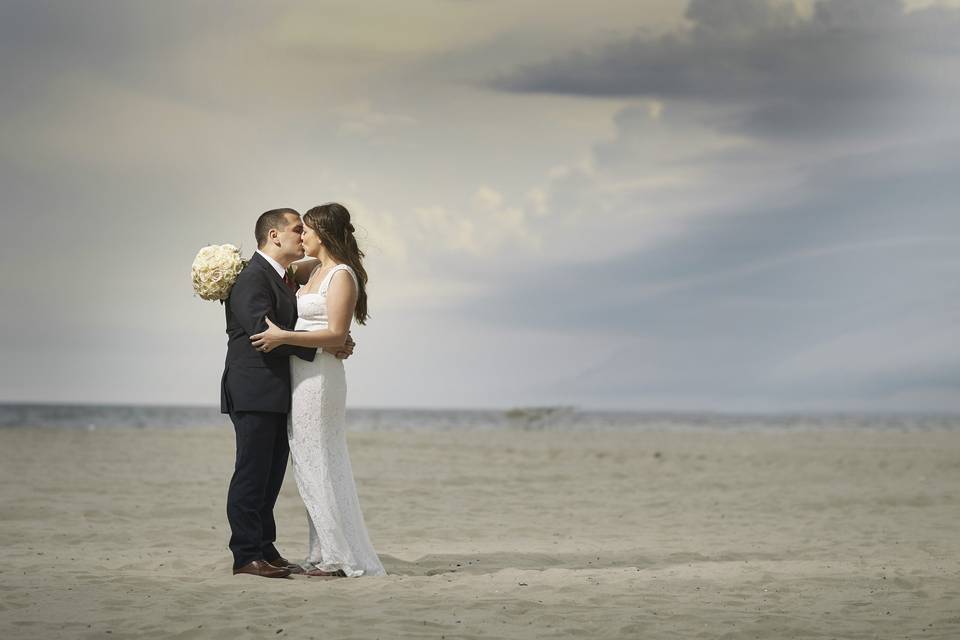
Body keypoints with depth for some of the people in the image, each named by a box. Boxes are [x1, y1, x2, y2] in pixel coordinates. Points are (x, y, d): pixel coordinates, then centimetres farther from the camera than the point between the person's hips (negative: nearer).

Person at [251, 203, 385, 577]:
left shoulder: (342, 276, -12)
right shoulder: (316, 271, 14)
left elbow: (336, 335, -19)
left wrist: (284, 336, -23)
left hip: (320, 376, -9)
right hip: (301, 375, 9)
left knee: (318, 466, -6)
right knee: (311, 466, 9)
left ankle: (342, 559, -2)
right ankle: (326, 554, 13)